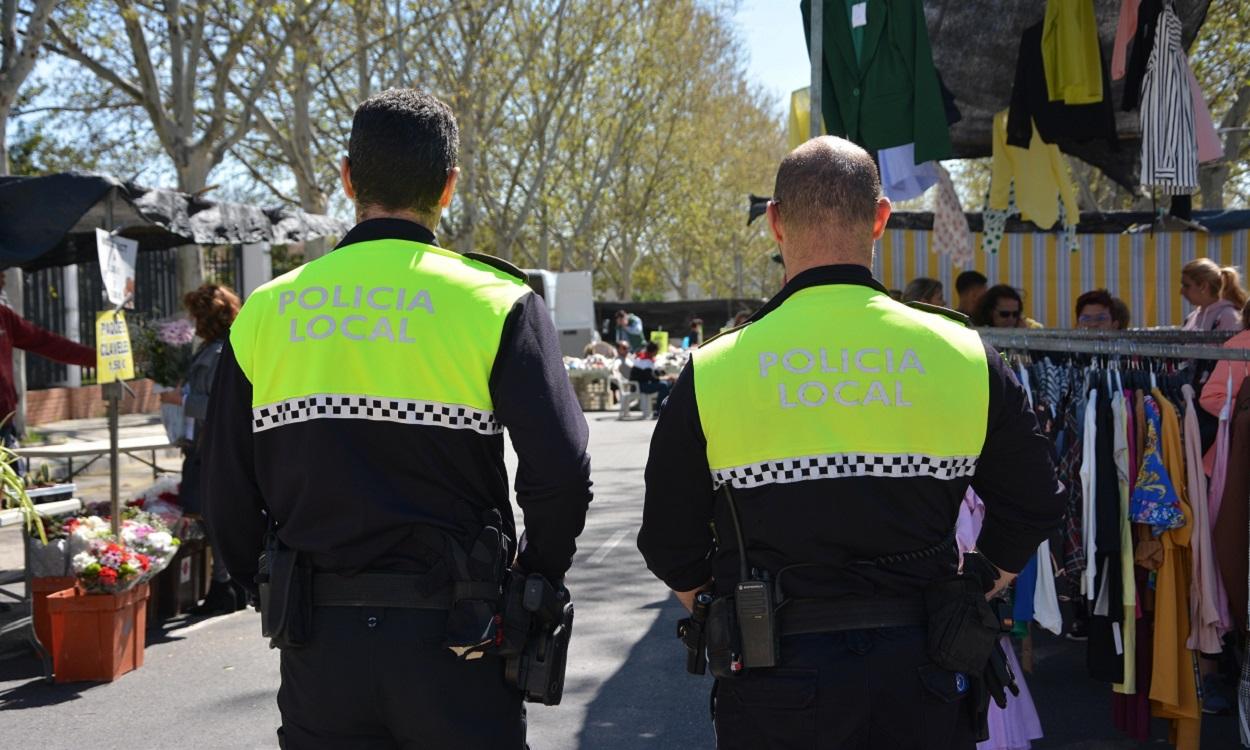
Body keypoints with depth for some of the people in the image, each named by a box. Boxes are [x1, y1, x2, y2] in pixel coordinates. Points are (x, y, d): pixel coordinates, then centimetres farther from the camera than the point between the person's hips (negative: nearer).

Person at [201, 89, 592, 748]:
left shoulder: (265, 313, 1)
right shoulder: (496, 304, -7)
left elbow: (227, 501, 3)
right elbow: (560, 473, -14)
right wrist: (533, 581, 4)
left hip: (319, 647, 2)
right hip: (453, 640, -2)